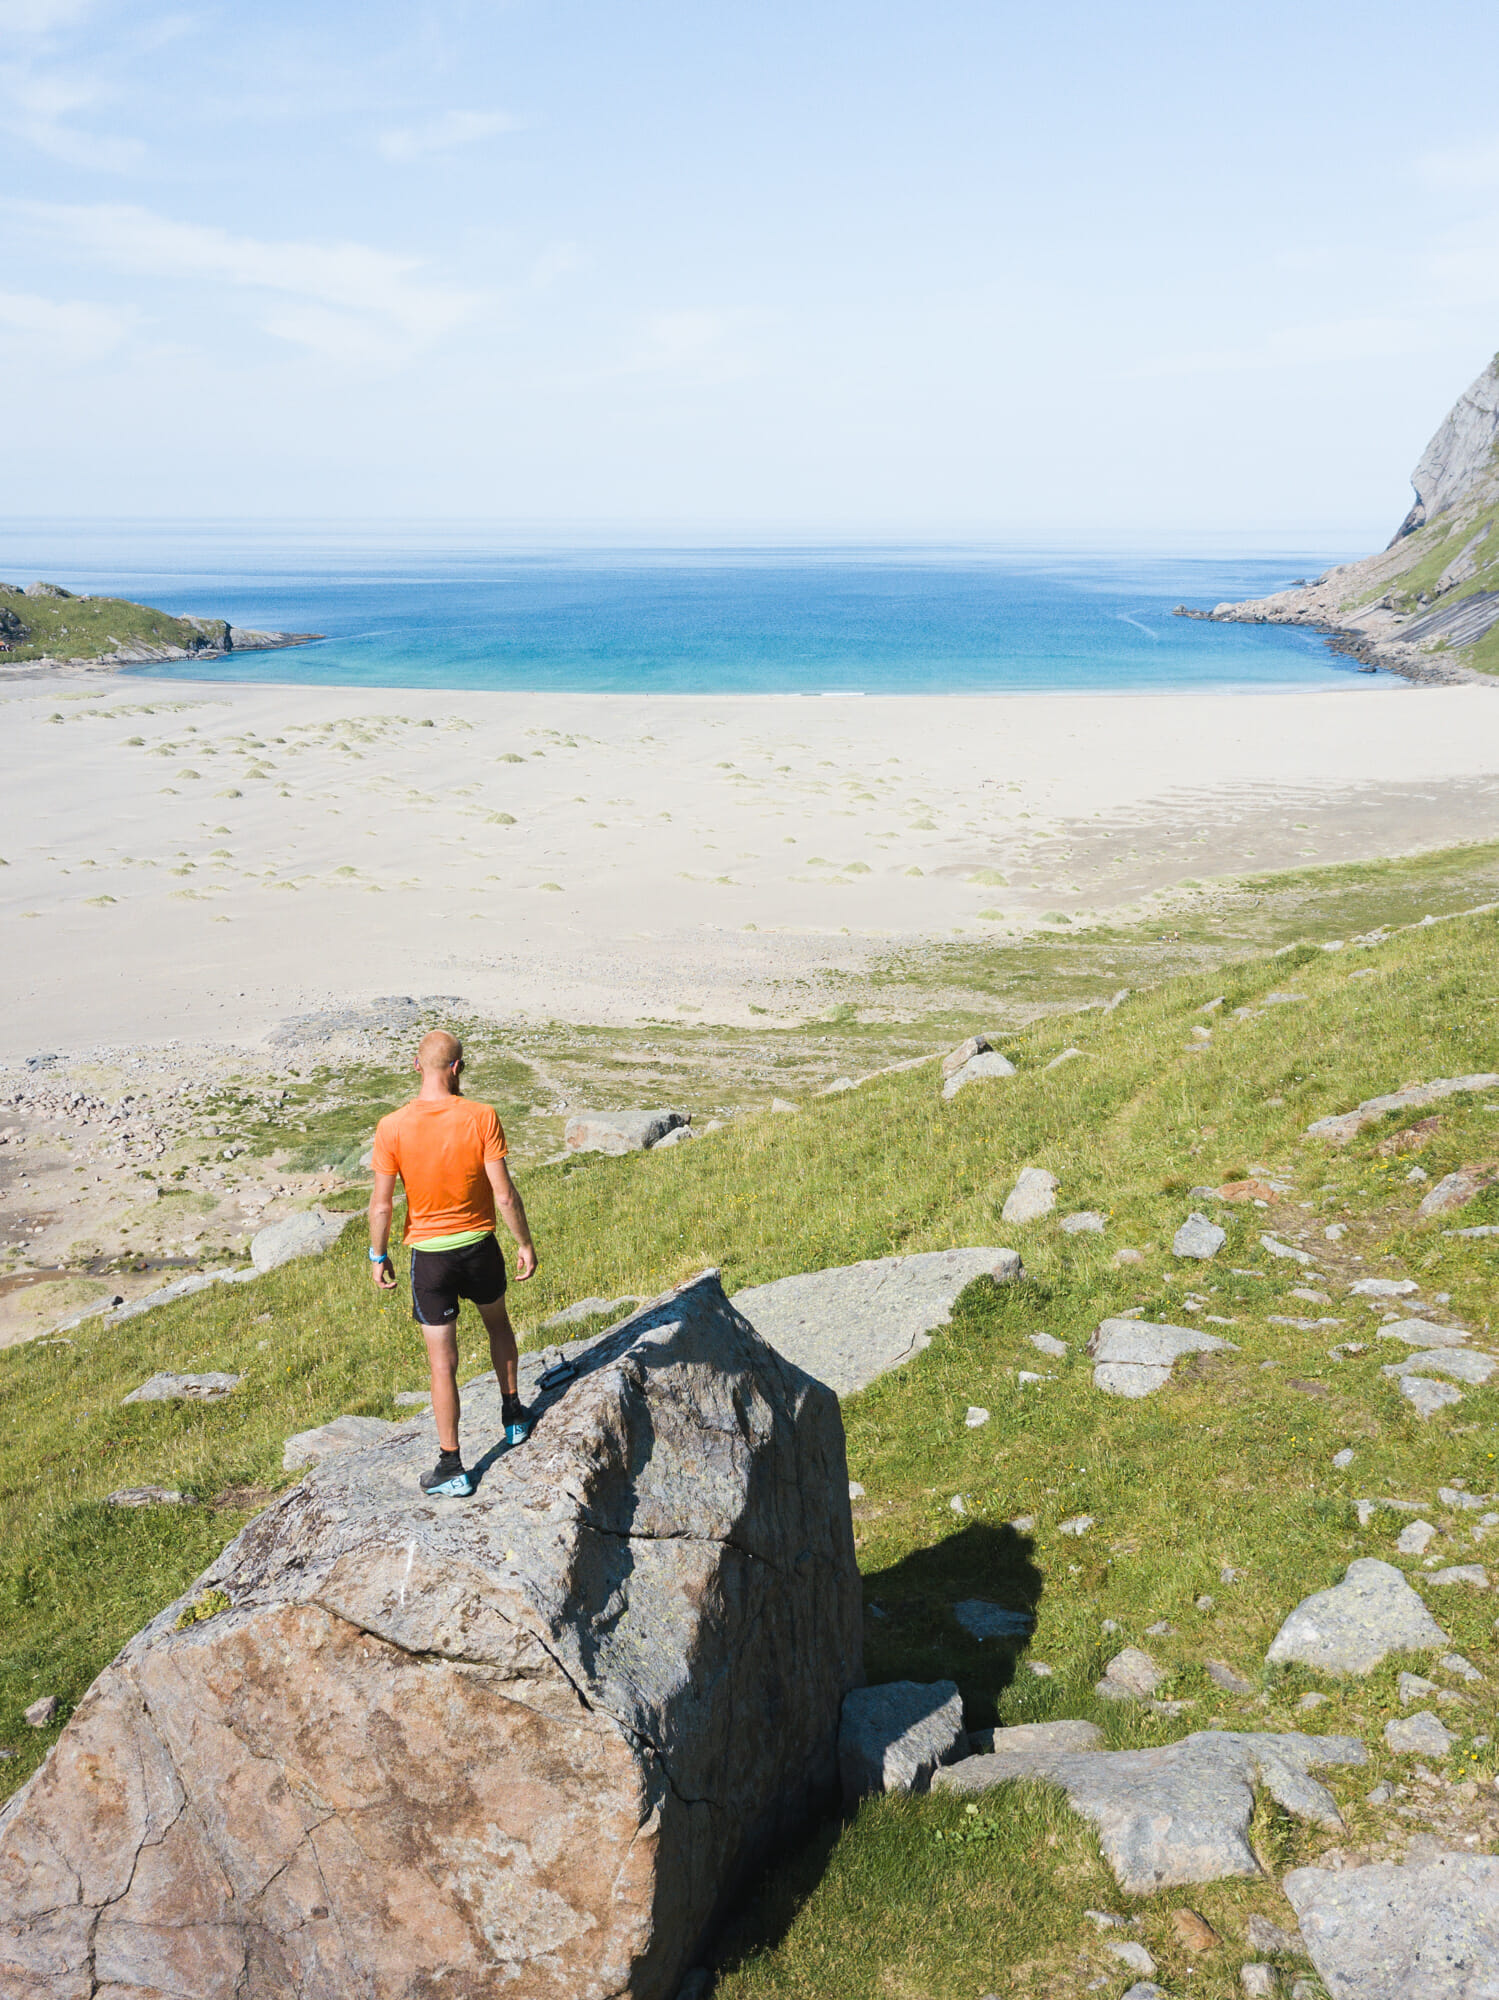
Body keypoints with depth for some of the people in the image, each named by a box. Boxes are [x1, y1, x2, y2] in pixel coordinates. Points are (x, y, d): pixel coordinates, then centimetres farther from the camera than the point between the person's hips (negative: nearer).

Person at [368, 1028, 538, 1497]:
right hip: (479, 1246, 1)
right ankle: (513, 1414, 41)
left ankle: (452, 1468, 14)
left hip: (428, 1255, -1)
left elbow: (381, 1204, -10)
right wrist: (525, 1244, 0)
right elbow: (505, 1194, -13)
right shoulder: (481, 1118, -15)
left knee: (442, 1363, 8)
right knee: (497, 1322, 31)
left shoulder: (392, 1128, -14)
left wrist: (378, 1255, 6)